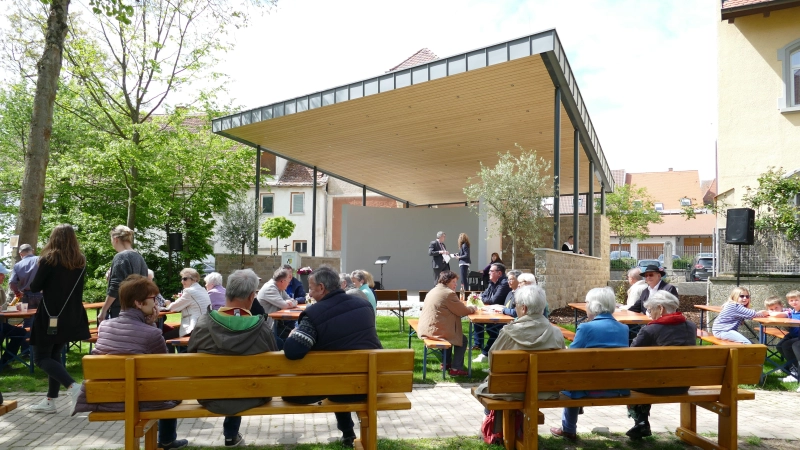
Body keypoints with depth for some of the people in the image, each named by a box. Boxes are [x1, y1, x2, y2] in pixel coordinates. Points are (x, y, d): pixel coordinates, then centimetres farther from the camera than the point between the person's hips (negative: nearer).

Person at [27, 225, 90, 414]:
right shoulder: (81, 261, 4)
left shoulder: (49, 259, -12)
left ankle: (73, 386, -18)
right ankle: (50, 401, 20)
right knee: (54, 355, 18)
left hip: (50, 316, -6)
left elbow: (35, 288, -7)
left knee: (41, 357, 3)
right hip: (71, 317, 6)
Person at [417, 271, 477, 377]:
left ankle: (447, 363, 37)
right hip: (436, 331, -9)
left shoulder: (434, 290, 16)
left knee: (455, 335, 32)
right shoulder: (449, 293, -14)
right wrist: (473, 308, 10)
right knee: (463, 339, 11)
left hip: (426, 329, 9)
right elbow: (463, 311, -9)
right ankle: (456, 369, 11)